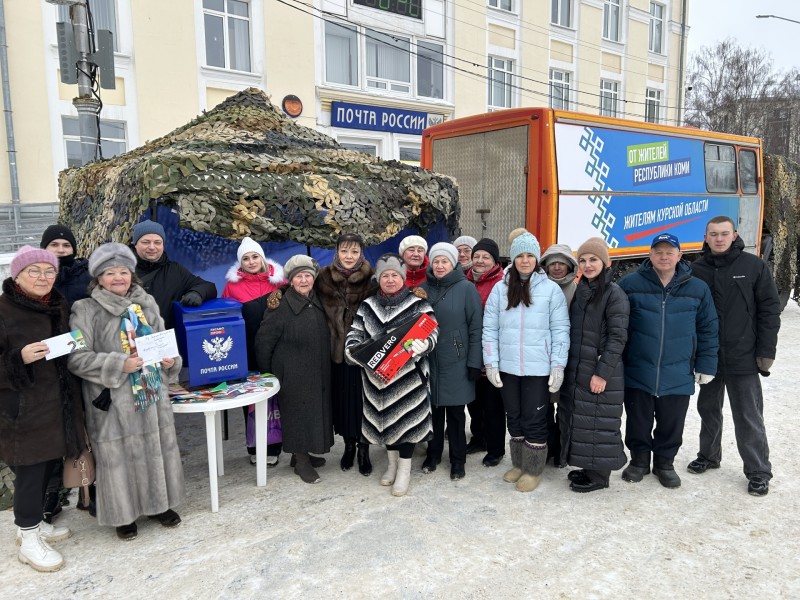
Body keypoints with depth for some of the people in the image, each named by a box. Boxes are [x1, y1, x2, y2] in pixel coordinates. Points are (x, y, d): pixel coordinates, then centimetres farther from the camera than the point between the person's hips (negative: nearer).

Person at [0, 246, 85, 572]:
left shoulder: (59, 305, 8)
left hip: (57, 403, 7)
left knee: (48, 465, 14)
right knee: (31, 470, 0)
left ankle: (32, 523, 34)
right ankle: (29, 539, 18)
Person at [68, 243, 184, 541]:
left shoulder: (146, 303, 6)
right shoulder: (86, 310, -7)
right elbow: (77, 358, -12)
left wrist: (170, 361, -3)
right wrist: (120, 364, -21)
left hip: (152, 392, 4)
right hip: (112, 399, -4)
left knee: (157, 447, 13)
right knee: (118, 454, 5)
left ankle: (158, 503, 32)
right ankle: (124, 513, 25)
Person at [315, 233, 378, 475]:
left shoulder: (371, 279, -5)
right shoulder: (325, 277, 0)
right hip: (337, 349, 2)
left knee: (362, 397, 3)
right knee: (342, 397, 10)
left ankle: (363, 448, 20)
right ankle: (349, 444, 29)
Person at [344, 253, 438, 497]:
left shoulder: (417, 304, -3)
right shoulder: (368, 306, 9)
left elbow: (431, 331, -9)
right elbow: (355, 332, 9)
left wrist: (423, 345, -31)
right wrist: (353, 349, -12)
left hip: (408, 375, -4)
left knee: (407, 418, 1)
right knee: (384, 418, 15)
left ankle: (404, 469, 20)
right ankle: (392, 463, 35)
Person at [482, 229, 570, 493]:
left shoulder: (551, 289, -2)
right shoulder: (500, 288, 3)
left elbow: (560, 330, -3)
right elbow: (490, 328, 2)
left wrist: (558, 366, -7)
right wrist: (491, 363, -3)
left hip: (538, 368, -2)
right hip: (507, 367, 3)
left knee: (534, 419, 5)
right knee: (514, 417, 14)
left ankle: (533, 469, 21)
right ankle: (518, 464, 31)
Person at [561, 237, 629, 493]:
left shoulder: (614, 293, -11)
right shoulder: (579, 290, 11)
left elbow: (618, 337, -15)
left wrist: (603, 372, -19)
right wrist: (566, 365, 13)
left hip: (601, 372, -7)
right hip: (576, 370, 7)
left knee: (598, 422, 0)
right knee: (579, 419, 14)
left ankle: (599, 474, 14)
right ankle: (589, 466, 28)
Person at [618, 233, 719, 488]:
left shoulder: (698, 289, 0)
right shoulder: (631, 284, -5)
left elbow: (708, 331, 6)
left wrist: (705, 367, 4)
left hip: (678, 377, 1)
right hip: (637, 372, -1)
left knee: (671, 426, 14)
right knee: (638, 424, 13)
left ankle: (664, 463, 34)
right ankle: (639, 459, 34)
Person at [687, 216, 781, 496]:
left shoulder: (754, 266, -5)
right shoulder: (696, 270, 0)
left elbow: (769, 310, -4)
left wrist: (766, 352, -7)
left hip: (744, 358, -3)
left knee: (748, 416, 4)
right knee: (708, 409, 17)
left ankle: (758, 471, 17)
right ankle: (709, 455, 35)